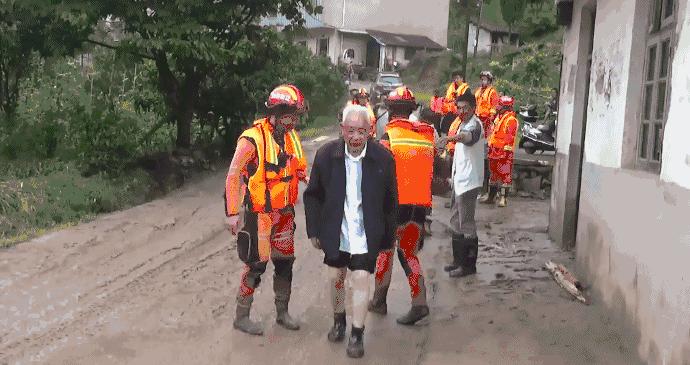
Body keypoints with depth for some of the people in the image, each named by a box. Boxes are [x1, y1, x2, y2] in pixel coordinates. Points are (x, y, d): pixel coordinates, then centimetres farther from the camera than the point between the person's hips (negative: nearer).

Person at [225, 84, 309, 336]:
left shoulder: (290, 137, 4)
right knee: (257, 264, -1)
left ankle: (282, 313, 31)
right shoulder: (253, 139, -17)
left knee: (285, 261, 14)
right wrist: (232, 213, -16)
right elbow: (233, 175, -14)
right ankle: (241, 317, 16)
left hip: (285, 212, 7)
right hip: (260, 214, -7)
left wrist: (309, 179, -5)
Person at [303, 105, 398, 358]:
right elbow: (312, 195, 2)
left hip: (366, 233, -2)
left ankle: (357, 335, 10)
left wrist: (388, 237, 2)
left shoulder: (383, 158, -11)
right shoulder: (326, 155, -9)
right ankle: (338, 321, 38)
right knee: (336, 277, 14)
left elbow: (391, 202, -1)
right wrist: (314, 230, 1)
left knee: (361, 279, -5)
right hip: (336, 231, 2)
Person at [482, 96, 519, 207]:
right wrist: (491, 147, 22)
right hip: (494, 151, 10)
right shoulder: (499, 117, 15)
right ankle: (491, 196, 23)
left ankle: (503, 198, 1)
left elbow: (510, 137, -19)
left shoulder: (511, 119, -14)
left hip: (504, 151, -9)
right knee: (493, 173, 14)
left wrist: (506, 150, -22)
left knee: (504, 173, -4)